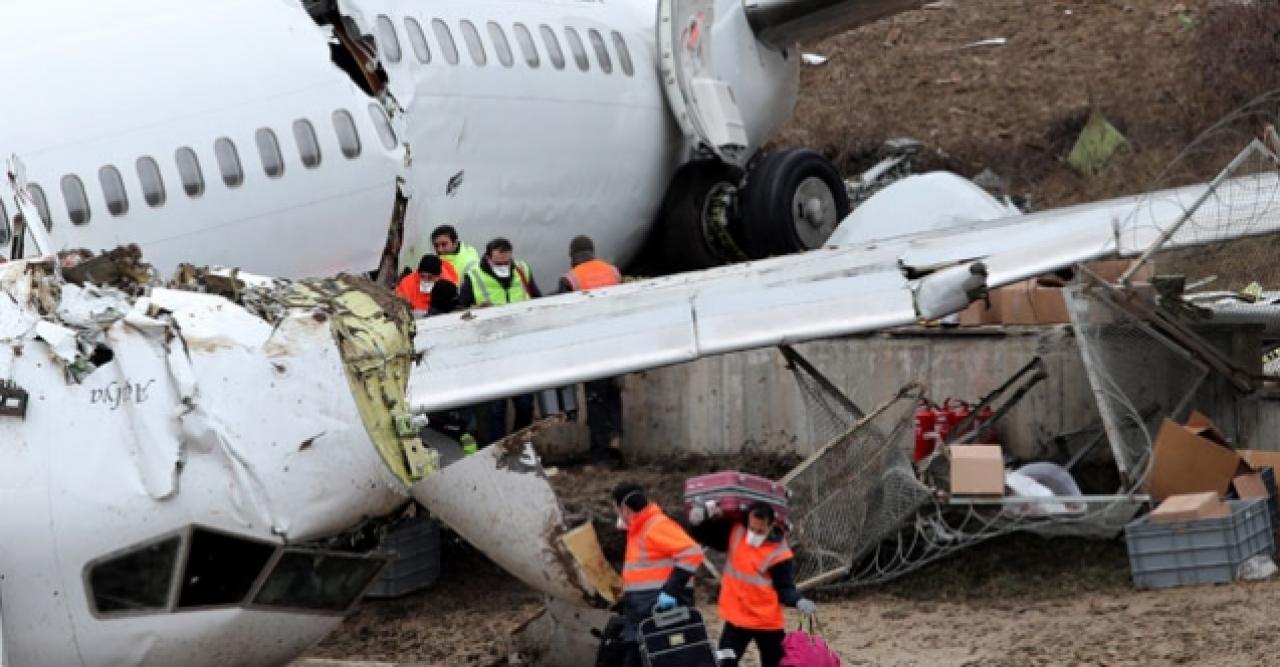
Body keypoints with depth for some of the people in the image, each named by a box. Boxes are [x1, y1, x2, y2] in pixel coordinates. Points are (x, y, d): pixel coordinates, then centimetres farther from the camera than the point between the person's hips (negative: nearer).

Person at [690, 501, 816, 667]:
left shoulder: (779, 553, -16)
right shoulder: (735, 532, -4)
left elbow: (785, 588, -12)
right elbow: (702, 535, 5)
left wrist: (798, 602, -32)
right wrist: (699, 518, -16)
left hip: (767, 622, -3)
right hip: (736, 619, 3)